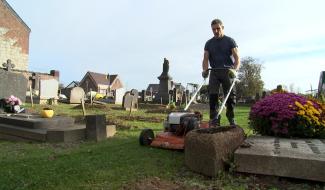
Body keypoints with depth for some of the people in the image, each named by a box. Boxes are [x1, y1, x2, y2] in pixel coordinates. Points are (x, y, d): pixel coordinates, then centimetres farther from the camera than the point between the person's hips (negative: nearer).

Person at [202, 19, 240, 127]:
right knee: (213, 95, -11)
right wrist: (205, 69, -12)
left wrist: (235, 69, -19)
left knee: (230, 96, -3)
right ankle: (214, 120, -9)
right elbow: (205, 59, 8)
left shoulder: (230, 41, 7)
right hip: (214, 71, 2)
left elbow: (237, 58, 0)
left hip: (227, 71, -2)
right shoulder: (209, 43, 15)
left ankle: (231, 120, 8)